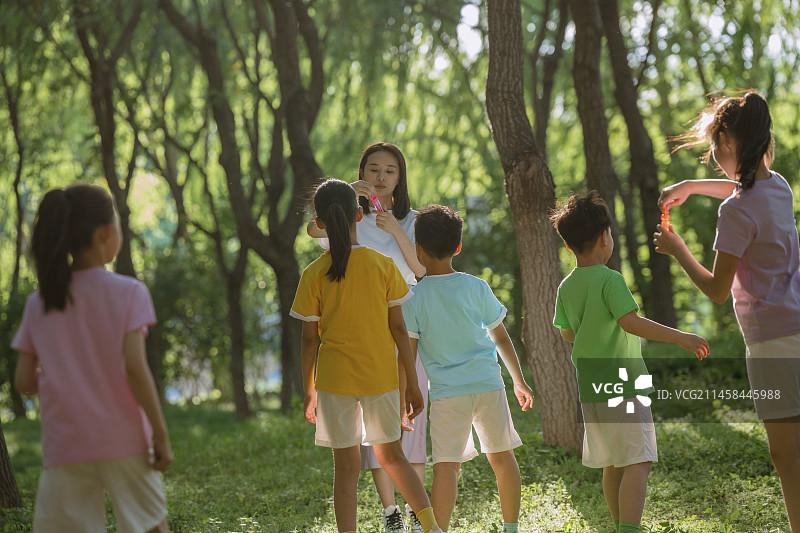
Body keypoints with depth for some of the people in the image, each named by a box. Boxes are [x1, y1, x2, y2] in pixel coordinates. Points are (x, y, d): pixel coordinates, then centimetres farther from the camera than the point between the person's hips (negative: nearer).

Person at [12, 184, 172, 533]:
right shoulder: (127, 292, -5)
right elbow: (135, 367, -14)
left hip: (63, 447, 2)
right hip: (123, 440, -2)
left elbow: (24, 382, 3)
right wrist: (161, 433, -9)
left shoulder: (38, 304, 5)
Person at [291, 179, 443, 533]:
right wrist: (412, 384, 4)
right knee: (391, 456, 18)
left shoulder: (314, 274, -6)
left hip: (335, 380, -1)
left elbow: (309, 339, -2)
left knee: (346, 467, 5)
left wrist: (309, 392, 8)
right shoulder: (384, 265, -4)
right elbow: (399, 329, -2)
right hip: (382, 377, 2)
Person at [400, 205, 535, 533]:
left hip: (447, 393, -2)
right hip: (488, 383, 2)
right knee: (502, 457, 14)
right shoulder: (477, 287, 2)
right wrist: (519, 380, 21)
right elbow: (500, 337, 10)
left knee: (446, 466, -4)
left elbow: (408, 353, -5)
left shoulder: (415, 297, -5)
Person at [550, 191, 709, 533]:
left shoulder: (566, 287, 7)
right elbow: (631, 322, -23)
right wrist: (680, 337, -22)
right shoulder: (610, 280, -13)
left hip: (591, 388, 7)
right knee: (637, 462, -10)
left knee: (612, 465, 15)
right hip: (624, 384, -7)